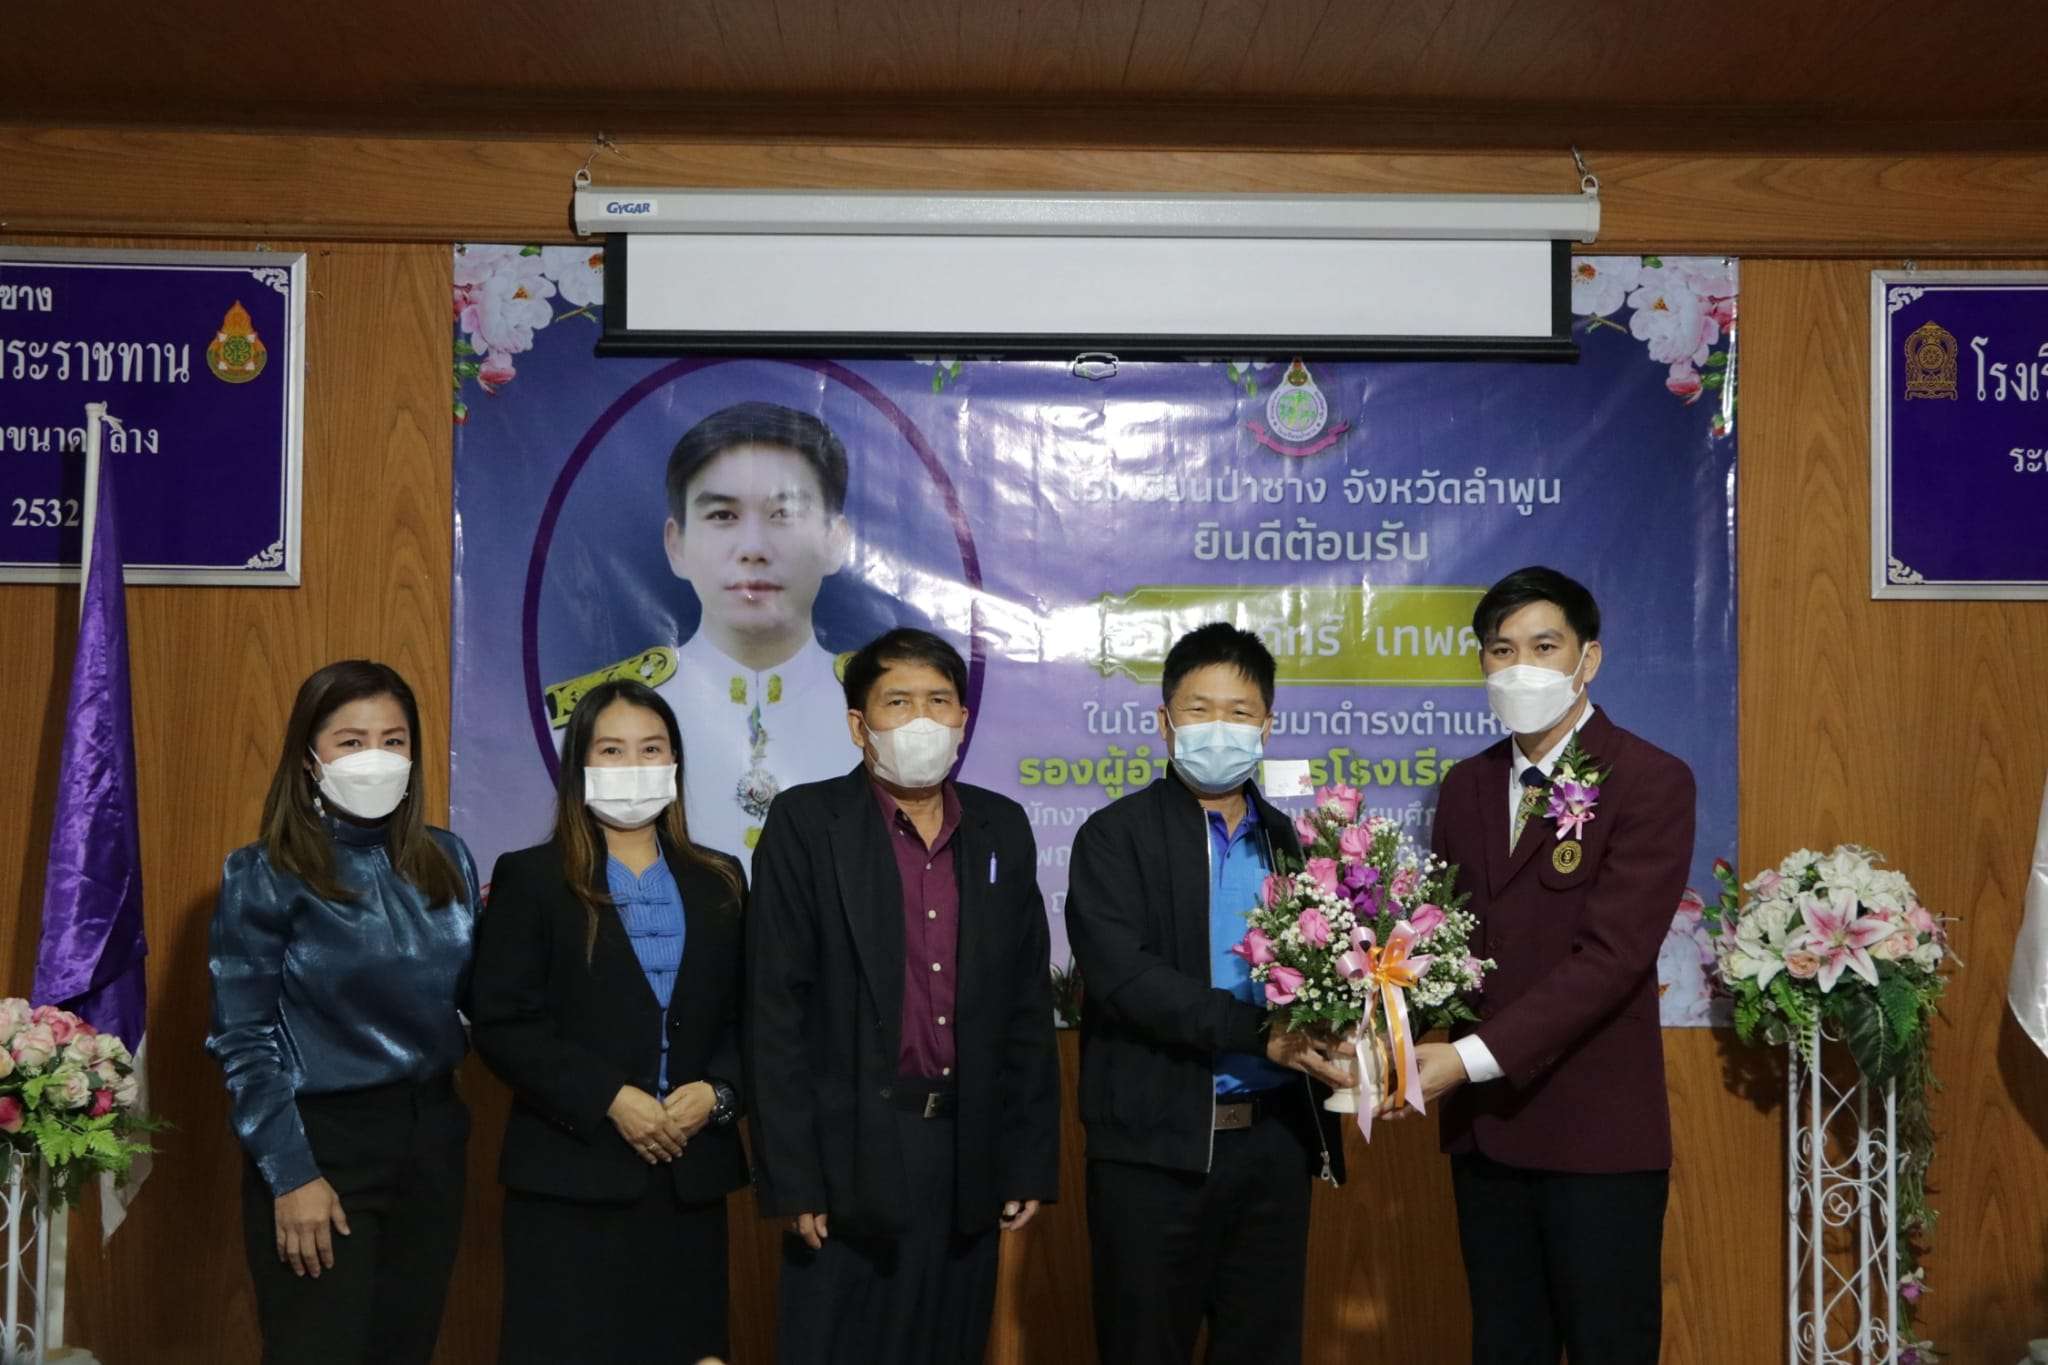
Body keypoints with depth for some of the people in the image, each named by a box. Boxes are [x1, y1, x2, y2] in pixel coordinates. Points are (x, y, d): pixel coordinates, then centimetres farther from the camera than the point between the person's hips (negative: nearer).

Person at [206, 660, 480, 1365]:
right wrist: (291, 1176, -13)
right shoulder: (262, 877, -8)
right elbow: (243, 1041, -8)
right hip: (322, 1144, -5)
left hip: (432, 1140, 5)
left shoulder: (447, 861, 5)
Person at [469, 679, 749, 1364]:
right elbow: (501, 1022, -7)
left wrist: (716, 1092, -10)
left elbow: (747, 1016, 10)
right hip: (573, 1176, -3)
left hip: (692, 1173, 3)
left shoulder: (719, 882, 12)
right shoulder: (530, 877, 1)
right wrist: (611, 1100, -15)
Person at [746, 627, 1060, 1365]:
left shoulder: (1003, 828, 8)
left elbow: (1028, 1004, 10)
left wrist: (1031, 1159, 6)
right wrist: (794, 1173, -12)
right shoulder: (806, 823, -4)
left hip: (967, 1155, 4)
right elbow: (776, 1008, -7)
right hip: (851, 1155, -4)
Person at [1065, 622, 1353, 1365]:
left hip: (1274, 1138, 5)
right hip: (1158, 1144, -5)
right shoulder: (1116, 836, -4)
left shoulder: (1283, 840, 12)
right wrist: (1260, 1034, -24)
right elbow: (1122, 975, -17)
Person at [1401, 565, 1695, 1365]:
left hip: (1598, 1133, -5)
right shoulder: (1467, 787, 11)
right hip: (1484, 1127, 6)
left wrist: (1472, 1057, -23)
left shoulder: (1651, 782, -9)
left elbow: (1610, 955, -18)